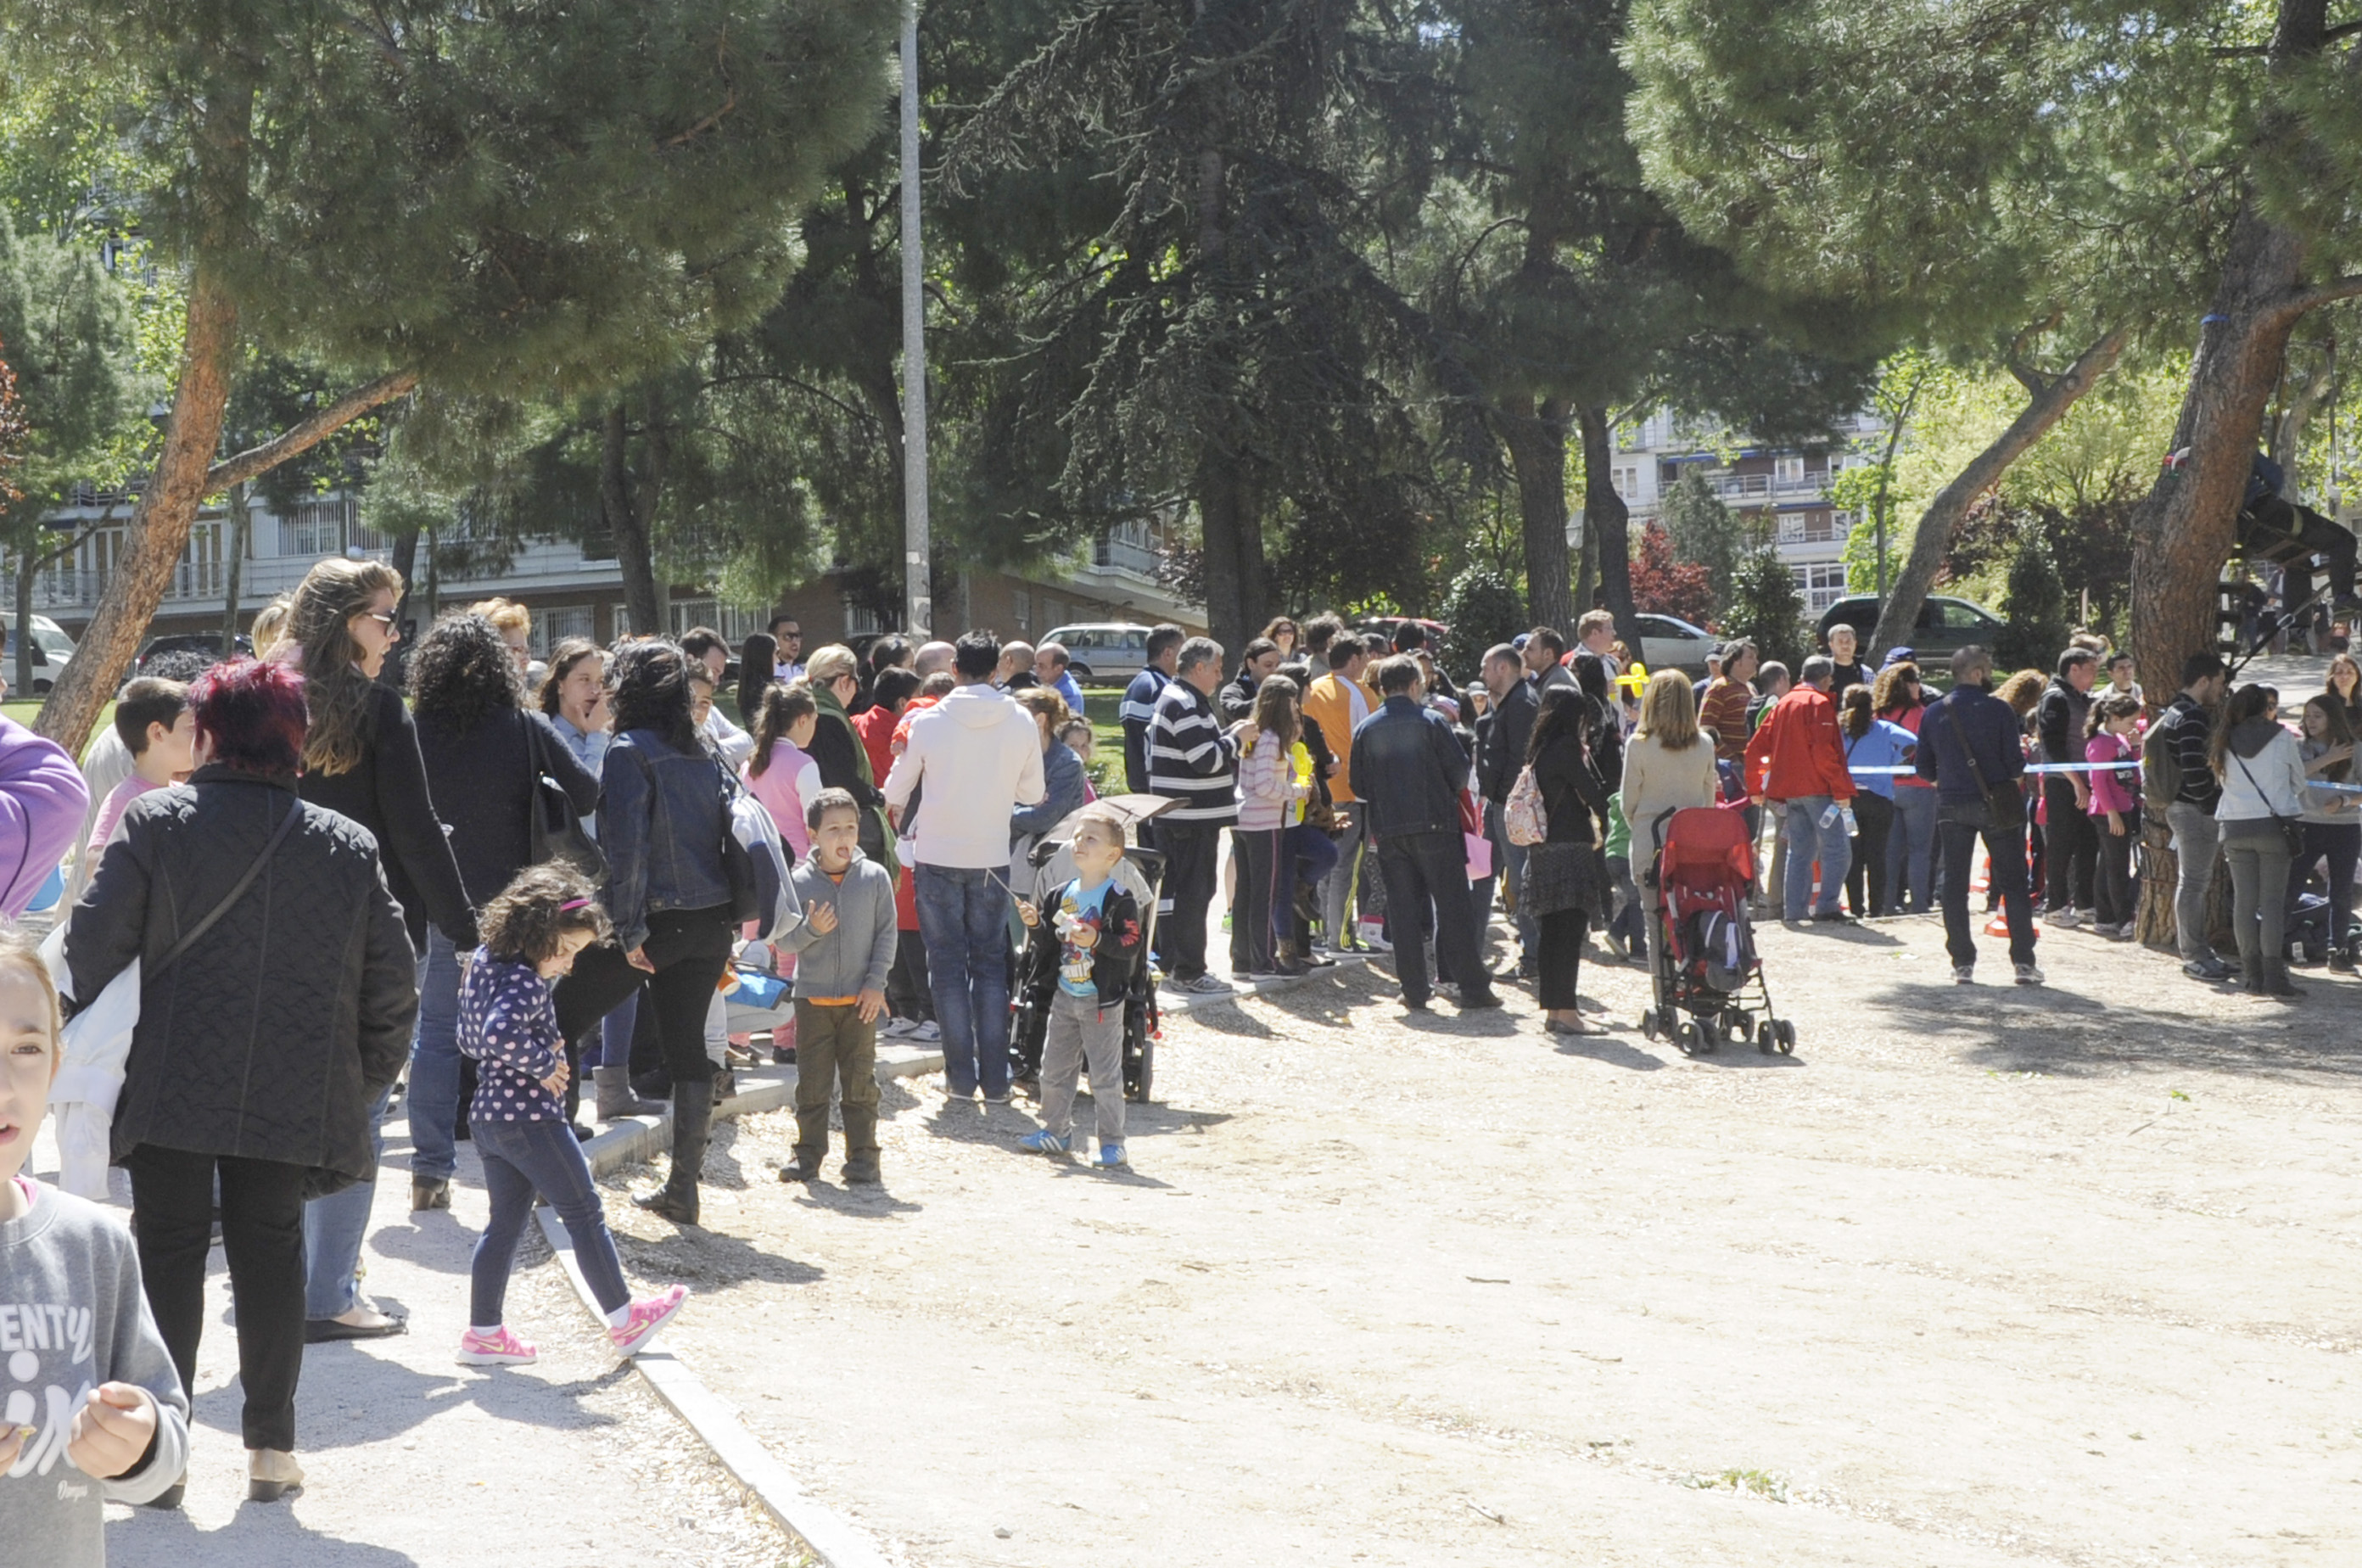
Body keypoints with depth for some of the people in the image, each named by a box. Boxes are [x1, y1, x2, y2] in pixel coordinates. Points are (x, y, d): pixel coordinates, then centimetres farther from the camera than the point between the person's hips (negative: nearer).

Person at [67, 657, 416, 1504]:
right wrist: (368, 1079, 16)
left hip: (171, 1086, -2)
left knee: (169, 1248, 9)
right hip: (292, 1098, 2)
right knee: (270, 1251, 12)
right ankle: (271, 1447, 13)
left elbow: (94, 946, -8)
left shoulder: (154, 822, -5)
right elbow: (392, 981, 4)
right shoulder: (348, 845, 2)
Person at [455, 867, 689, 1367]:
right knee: (585, 1214, 2)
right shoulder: (524, 982, -20)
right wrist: (544, 1064, -20)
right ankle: (624, 1320, 10)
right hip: (530, 1118, -9)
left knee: (505, 1223, 15)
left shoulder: (486, 962, 10)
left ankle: (484, 1333, 17)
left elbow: (471, 1038, 18)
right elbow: (501, 1034, -37)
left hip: (487, 1116, 9)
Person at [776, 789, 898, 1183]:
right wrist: (811, 929, -19)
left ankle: (862, 1156, 13)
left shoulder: (875, 877, -2)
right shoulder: (799, 880, -2)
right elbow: (786, 940, 0)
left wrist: (875, 983, -7)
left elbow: (887, 934, 0)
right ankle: (809, 1157, 14)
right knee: (812, 1082, 5)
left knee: (860, 1081, 5)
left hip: (860, 999, 0)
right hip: (812, 997, 0)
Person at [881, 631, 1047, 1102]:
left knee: (948, 965, 8)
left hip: (938, 857, -1)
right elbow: (1032, 792, 4)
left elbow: (895, 790, 2)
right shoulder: (1021, 722, -6)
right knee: (990, 965, 11)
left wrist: (897, 808, 25)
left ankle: (961, 1076, 8)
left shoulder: (928, 721, -10)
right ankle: (995, 1080, 9)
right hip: (992, 859, 1)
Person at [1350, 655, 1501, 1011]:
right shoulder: (1431, 722, -5)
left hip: (1388, 831, 3)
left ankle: (1414, 992, 6)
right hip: (1434, 825, -3)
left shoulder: (1364, 730, 4)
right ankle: (1473, 989, -1)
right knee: (1454, 907, 0)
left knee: (1404, 911, 7)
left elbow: (1358, 783, 7)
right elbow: (1460, 769, -4)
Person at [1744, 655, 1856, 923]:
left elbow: (1755, 748, 16)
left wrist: (1755, 787, 23)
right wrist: (1841, 789, -15)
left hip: (1788, 789, 8)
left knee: (1799, 852, 12)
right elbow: (1824, 752, -17)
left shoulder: (1784, 704, 16)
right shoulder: (1819, 704, -6)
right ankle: (1826, 906, -14)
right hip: (1817, 789, -8)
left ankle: (1794, 911, 9)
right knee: (1837, 850, -6)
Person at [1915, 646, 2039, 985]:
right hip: (1996, 805, -3)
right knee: (2013, 883, 5)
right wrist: (2022, 755, 12)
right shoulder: (1999, 710, -9)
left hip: (1951, 806, 3)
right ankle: (2023, 961, 3)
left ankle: (1962, 963, 5)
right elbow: (2015, 766, -10)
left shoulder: (1933, 713, 2)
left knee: (1955, 884, 8)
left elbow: (1924, 769, 4)